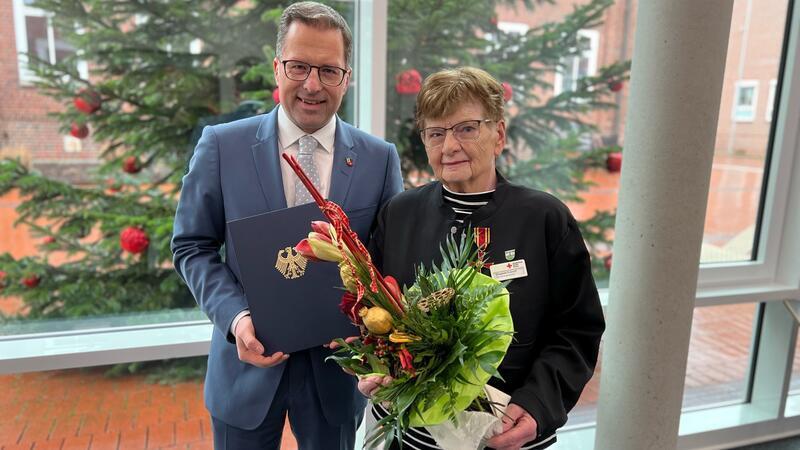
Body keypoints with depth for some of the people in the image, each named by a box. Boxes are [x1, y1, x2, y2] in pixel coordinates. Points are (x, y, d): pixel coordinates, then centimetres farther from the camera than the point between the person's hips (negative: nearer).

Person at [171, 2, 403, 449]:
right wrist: (236, 316, -16)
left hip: (337, 368, 1)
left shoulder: (381, 158, -4)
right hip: (249, 365, 0)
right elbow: (193, 246, -2)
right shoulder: (221, 145, -6)